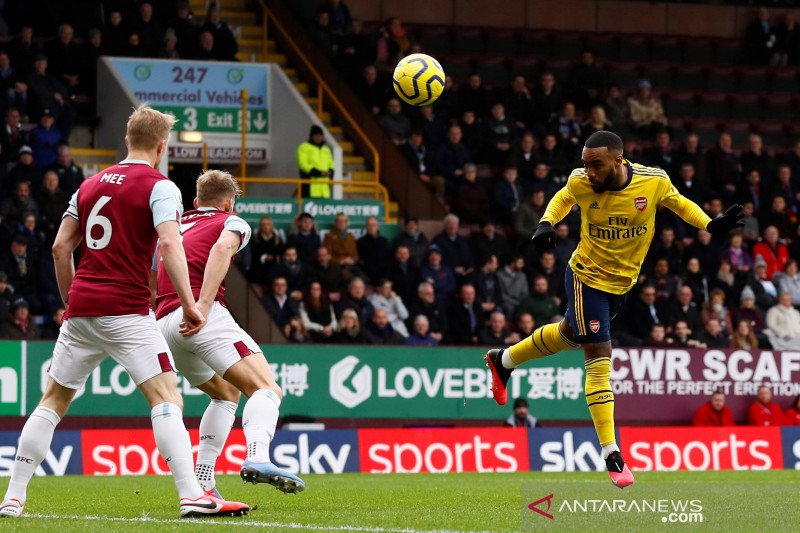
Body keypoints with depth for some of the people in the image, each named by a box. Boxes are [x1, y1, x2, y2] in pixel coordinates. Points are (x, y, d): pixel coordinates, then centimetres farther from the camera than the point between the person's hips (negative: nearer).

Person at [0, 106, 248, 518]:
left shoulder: (91, 185, 17)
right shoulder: (159, 187, -1)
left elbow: (60, 247, 16)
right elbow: (169, 243, -16)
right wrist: (189, 304, -17)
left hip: (81, 309, 6)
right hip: (126, 310, -6)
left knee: (53, 400, 14)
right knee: (166, 396, -9)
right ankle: (192, 495, -22)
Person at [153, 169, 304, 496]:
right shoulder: (232, 222, 12)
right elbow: (222, 248, -13)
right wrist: (202, 306, -23)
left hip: (164, 323, 7)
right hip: (203, 316, -7)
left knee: (226, 394, 25)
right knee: (266, 389, -14)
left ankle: (202, 481, 12)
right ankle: (257, 458, -43)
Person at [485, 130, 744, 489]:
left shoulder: (654, 182, -19)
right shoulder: (580, 182, -19)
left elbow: (678, 203, 1)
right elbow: (563, 199, 4)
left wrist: (711, 225, -13)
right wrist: (546, 224, -13)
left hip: (622, 283, 4)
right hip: (586, 278, -4)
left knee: (569, 333, 26)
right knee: (599, 359, -10)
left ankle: (504, 361, 53)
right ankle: (612, 455, -7)